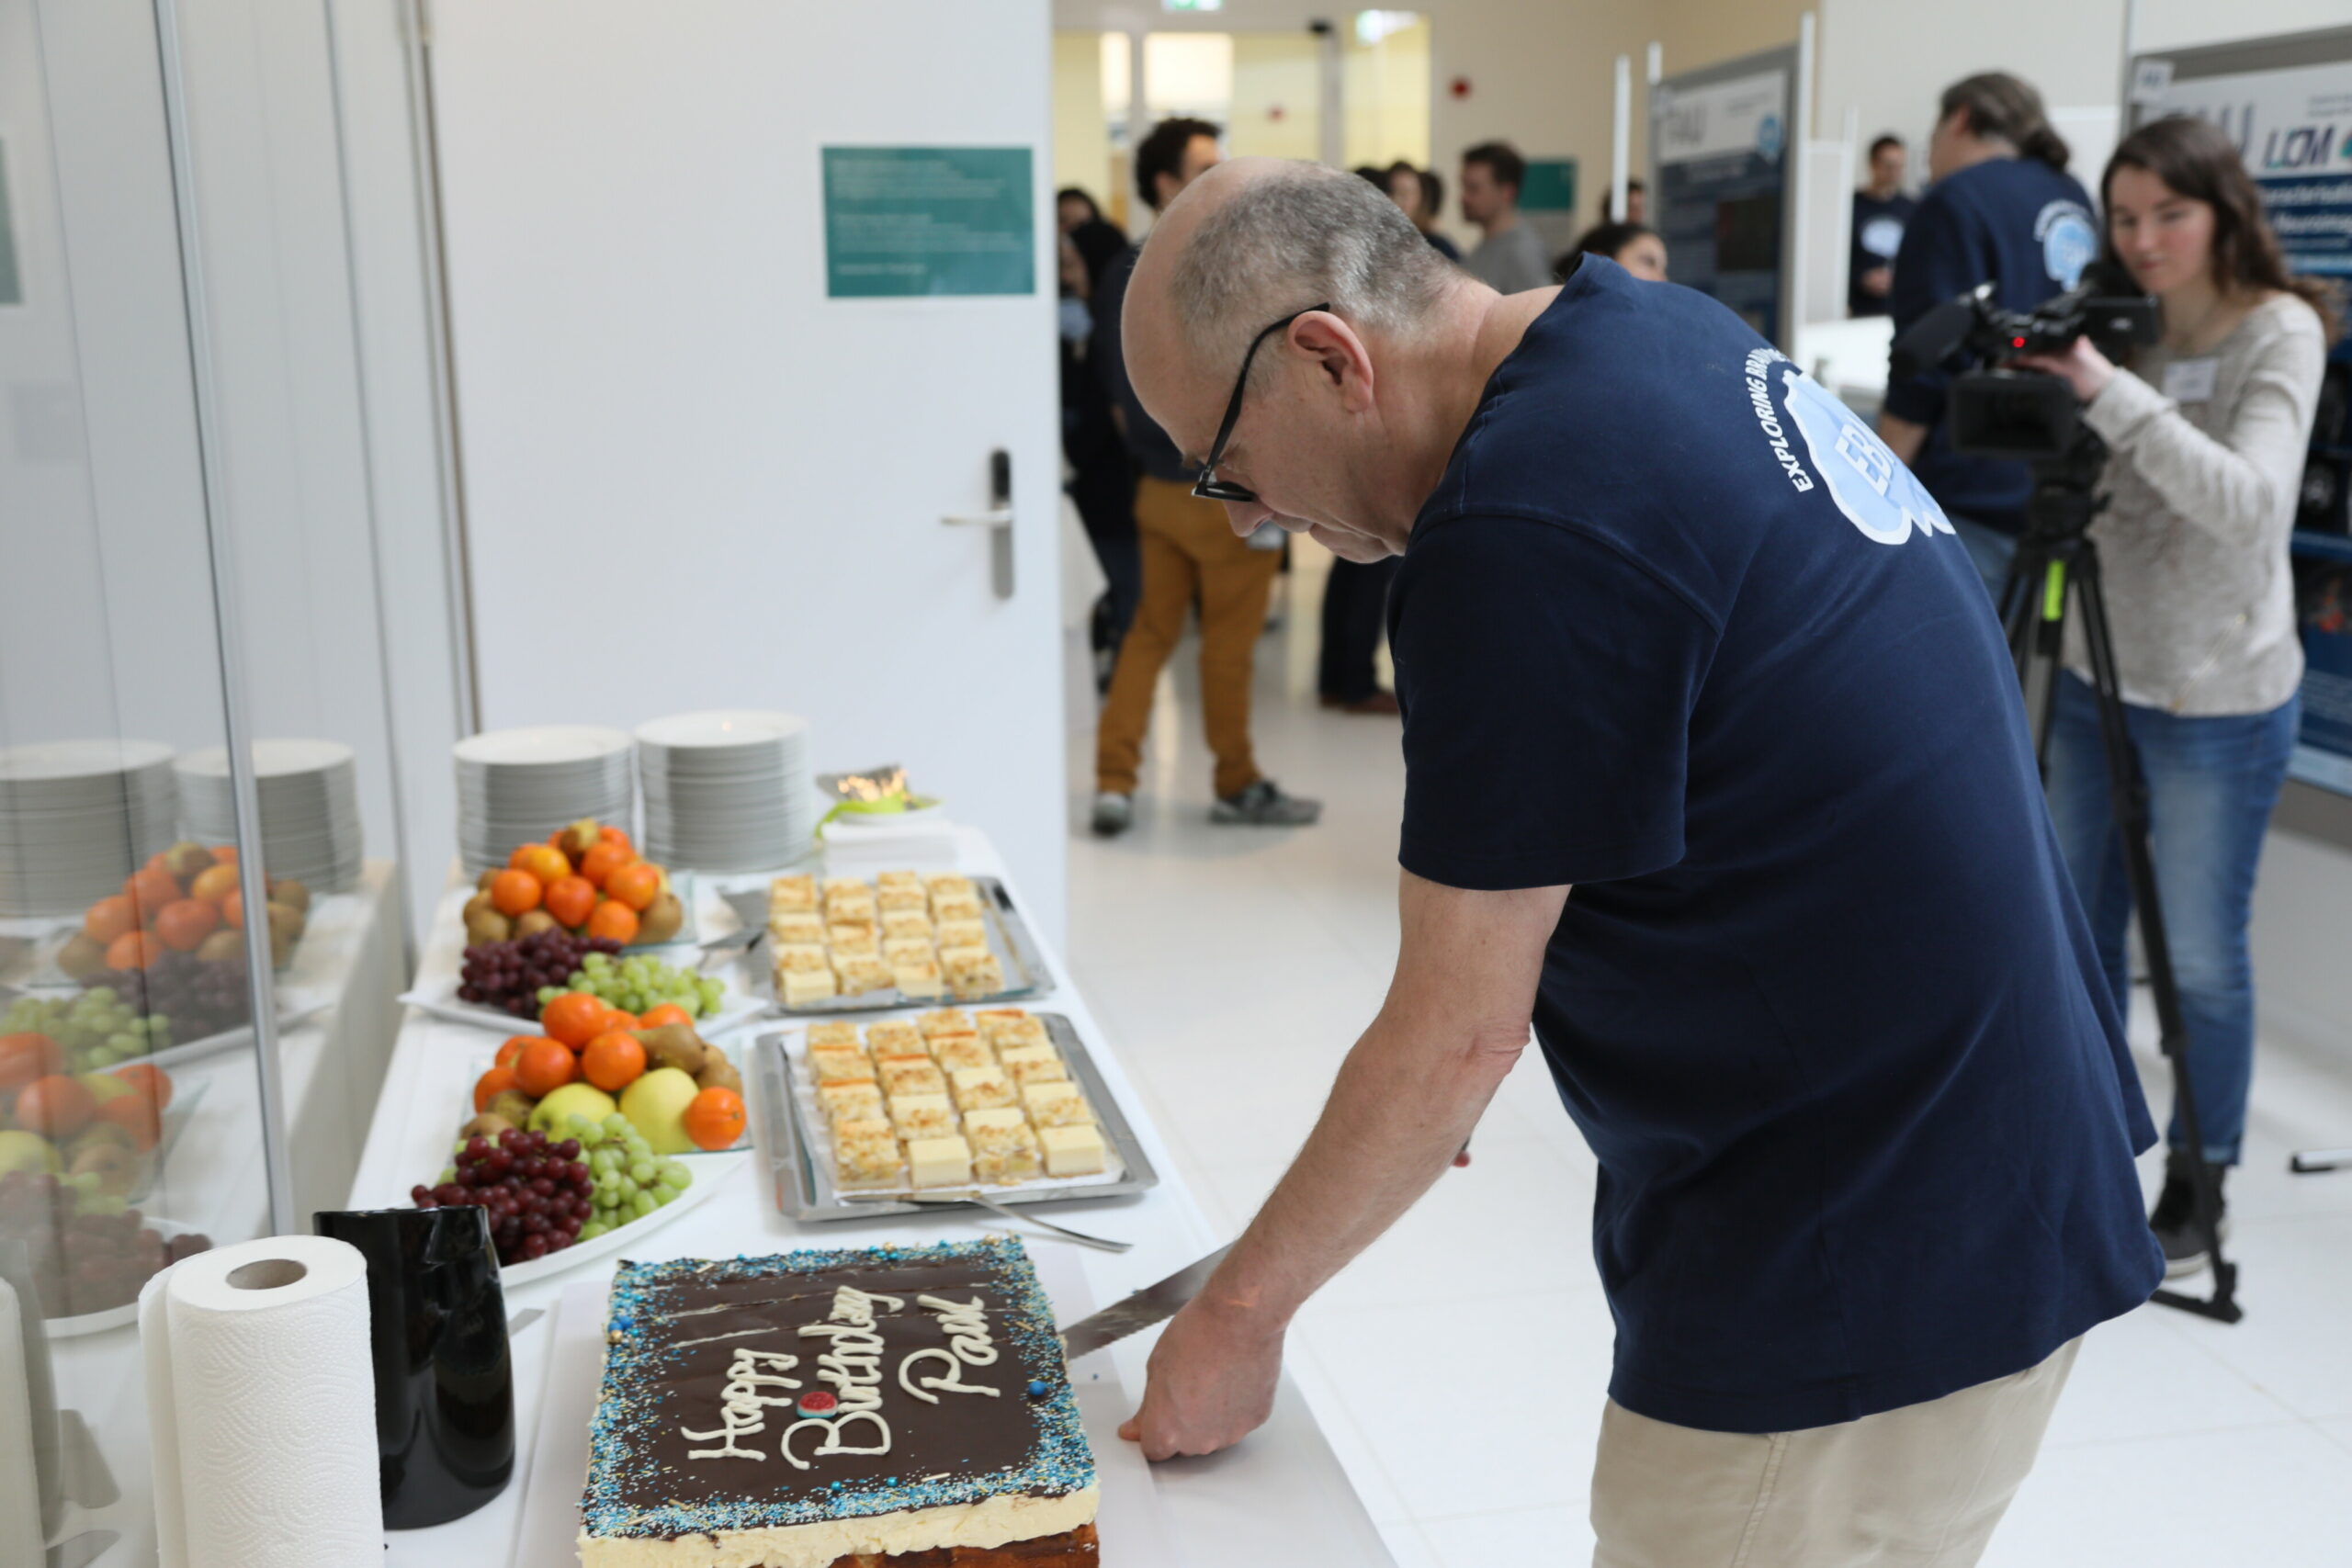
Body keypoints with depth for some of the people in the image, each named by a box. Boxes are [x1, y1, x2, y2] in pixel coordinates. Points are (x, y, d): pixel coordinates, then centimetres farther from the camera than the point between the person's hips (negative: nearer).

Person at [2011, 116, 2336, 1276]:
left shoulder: (2280, 331, -11)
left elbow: (2251, 506, -26)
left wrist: (2113, 395, -32)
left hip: (2221, 701, -5)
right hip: (2098, 675, 5)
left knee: (2200, 955, 4)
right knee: (2075, 928, 14)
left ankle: (2201, 1181, 22)